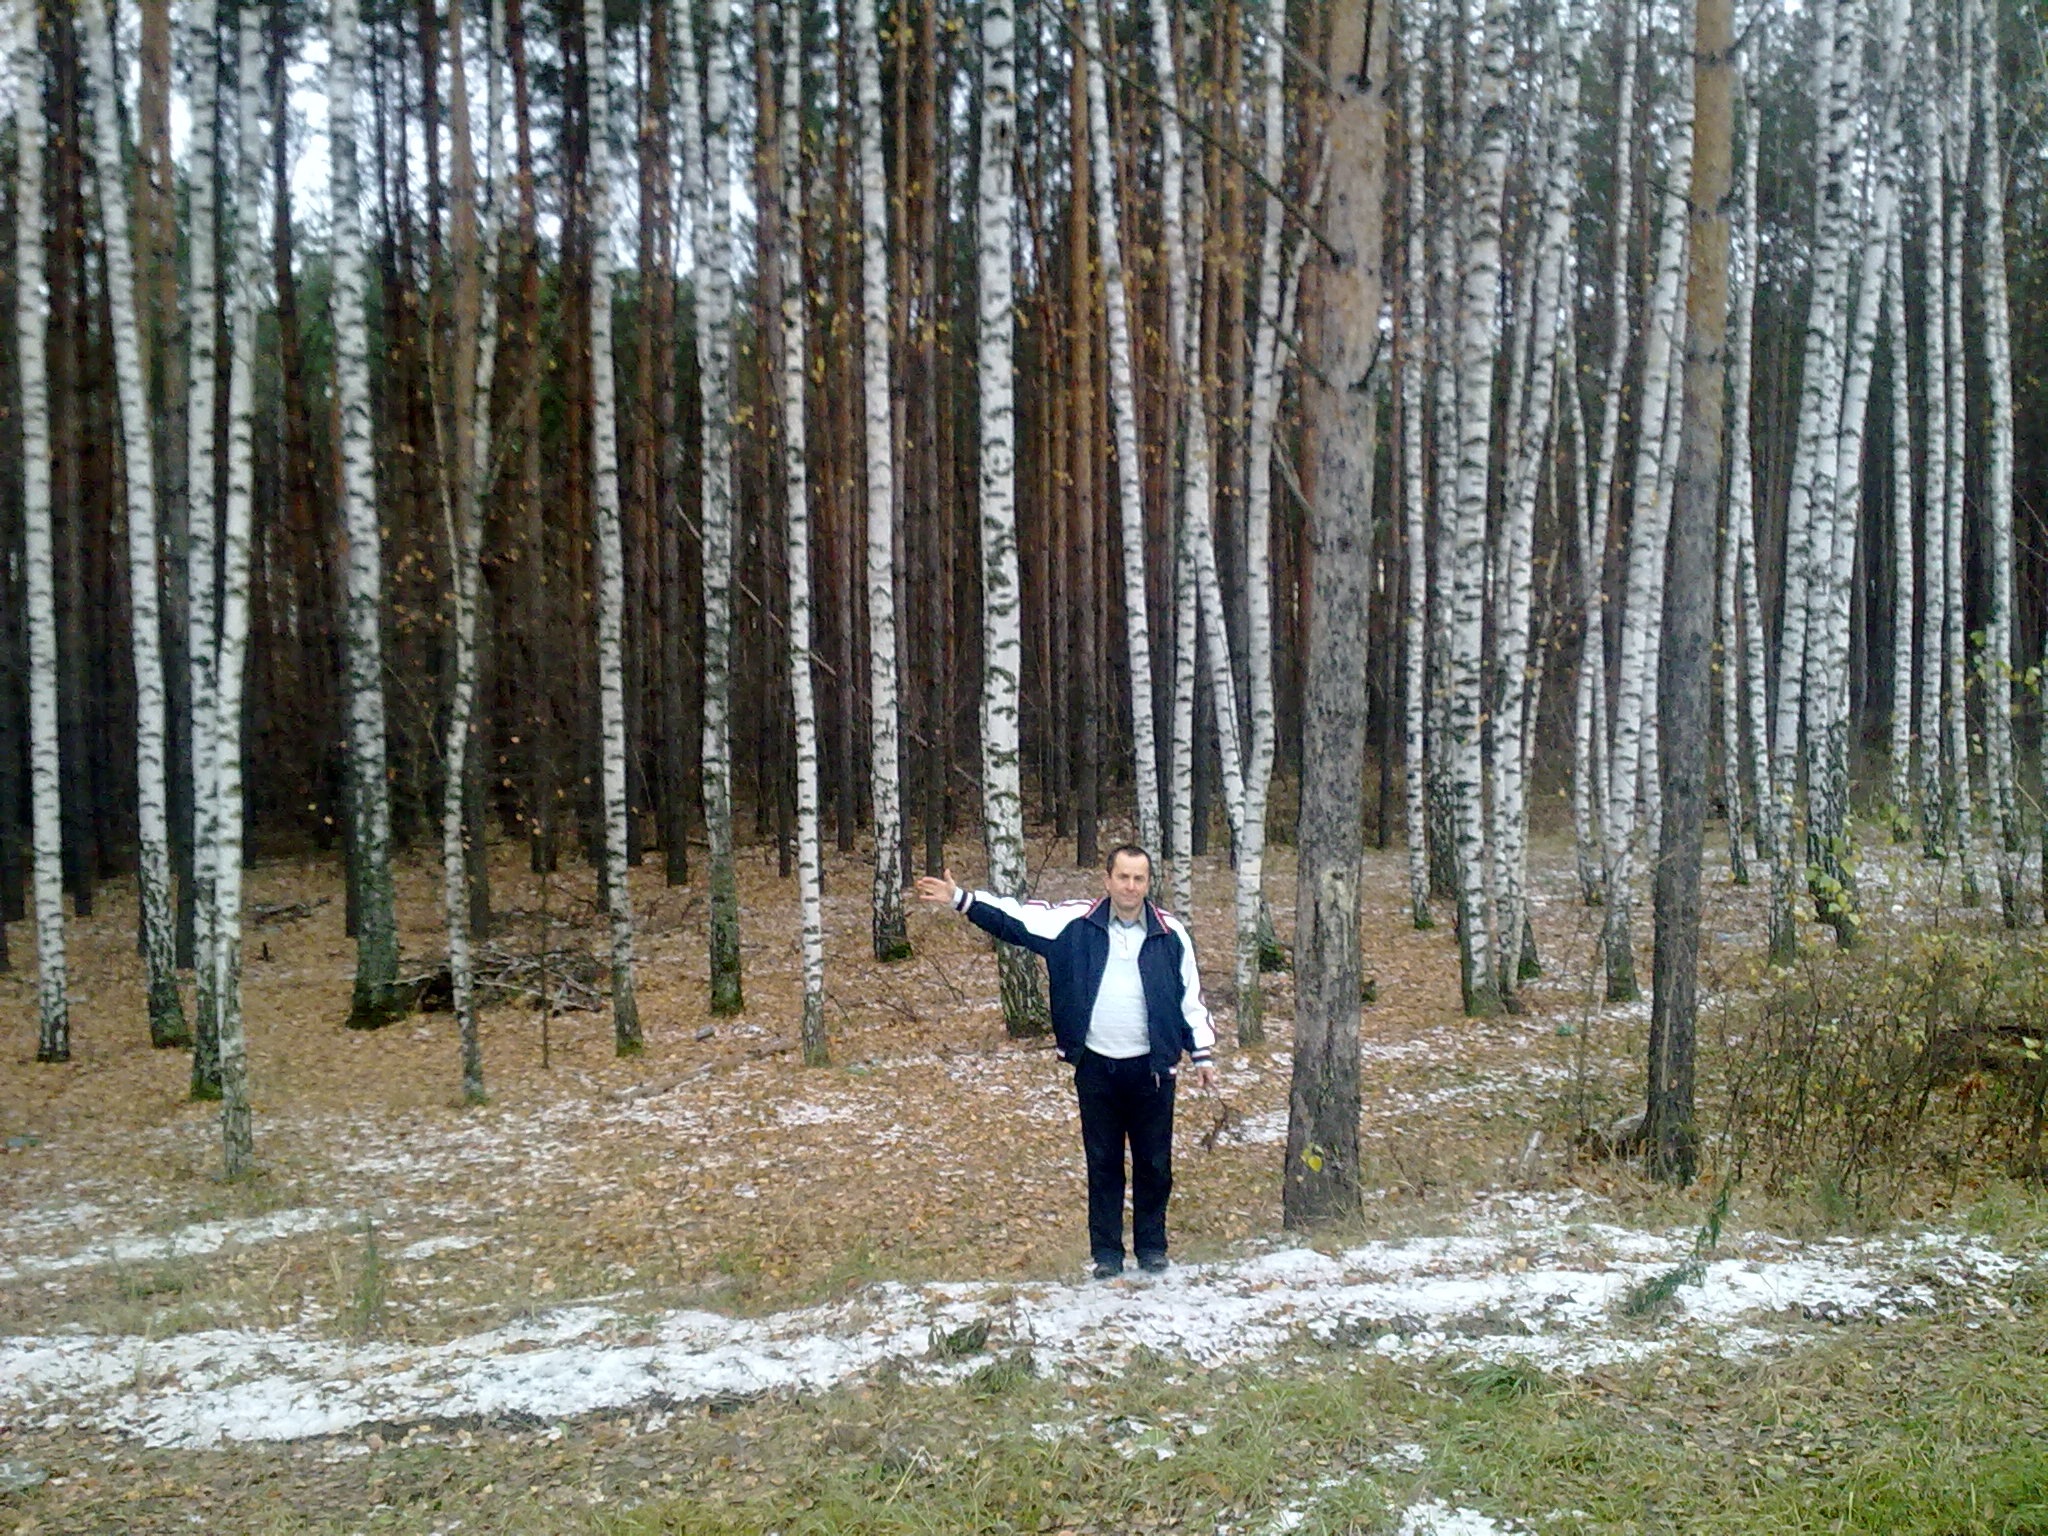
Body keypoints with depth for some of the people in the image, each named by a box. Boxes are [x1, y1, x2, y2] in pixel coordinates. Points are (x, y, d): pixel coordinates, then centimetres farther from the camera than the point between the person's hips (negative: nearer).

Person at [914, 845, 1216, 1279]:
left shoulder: (1171, 933, -1)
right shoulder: (1076, 922, -2)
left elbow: (1191, 997, 5)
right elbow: (1017, 919, -1)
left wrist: (1202, 1053, 5)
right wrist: (961, 900, -9)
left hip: (1151, 1068, 0)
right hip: (1096, 1066, 0)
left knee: (1155, 1163, 9)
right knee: (1103, 1163, 10)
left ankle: (1152, 1248, 26)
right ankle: (1106, 1254, 21)